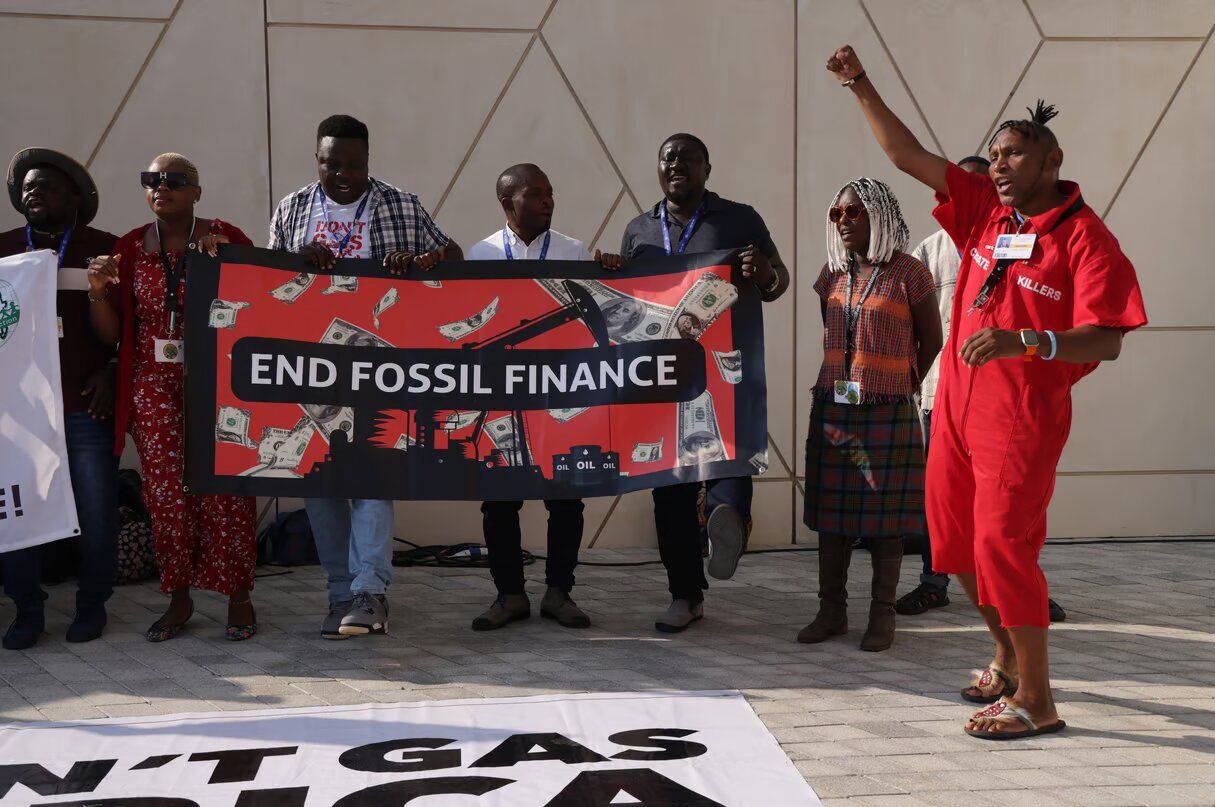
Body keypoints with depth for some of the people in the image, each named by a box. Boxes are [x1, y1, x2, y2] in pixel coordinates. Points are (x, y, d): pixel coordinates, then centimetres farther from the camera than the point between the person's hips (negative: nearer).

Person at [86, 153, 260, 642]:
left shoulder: (227, 239, 0)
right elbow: (113, 334, 9)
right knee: (166, 493, 2)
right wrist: (98, 292, -9)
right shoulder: (130, 248, 8)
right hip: (154, 387, 3)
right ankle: (179, 598, 16)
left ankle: (239, 597, 7)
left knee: (224, 488, -5)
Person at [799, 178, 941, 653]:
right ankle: (831, 610, 16)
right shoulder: (833, 274, 9)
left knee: (884, 517, 1)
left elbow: (931, 341, 2)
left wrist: (903, 388, 8)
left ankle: (882, 615, 9)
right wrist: (842, 379, 15)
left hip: (887, 412, -5)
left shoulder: (908, 273, -6)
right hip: (833, 407, 5)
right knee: (831, 512, 7)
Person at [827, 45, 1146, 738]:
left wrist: (1023, 341, -31)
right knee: (960, 543, 14)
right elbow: (908, 155, 9)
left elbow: (1106, 341, -18)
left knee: (1002, 545, -10)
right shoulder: (984, 210, 7)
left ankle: (1036, 699, 2)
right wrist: (860, 85, 5)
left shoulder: (1083, 236, -11)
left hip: (1024, 418, -7)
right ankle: (1009, 659, 34)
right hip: (957, 407, 7)